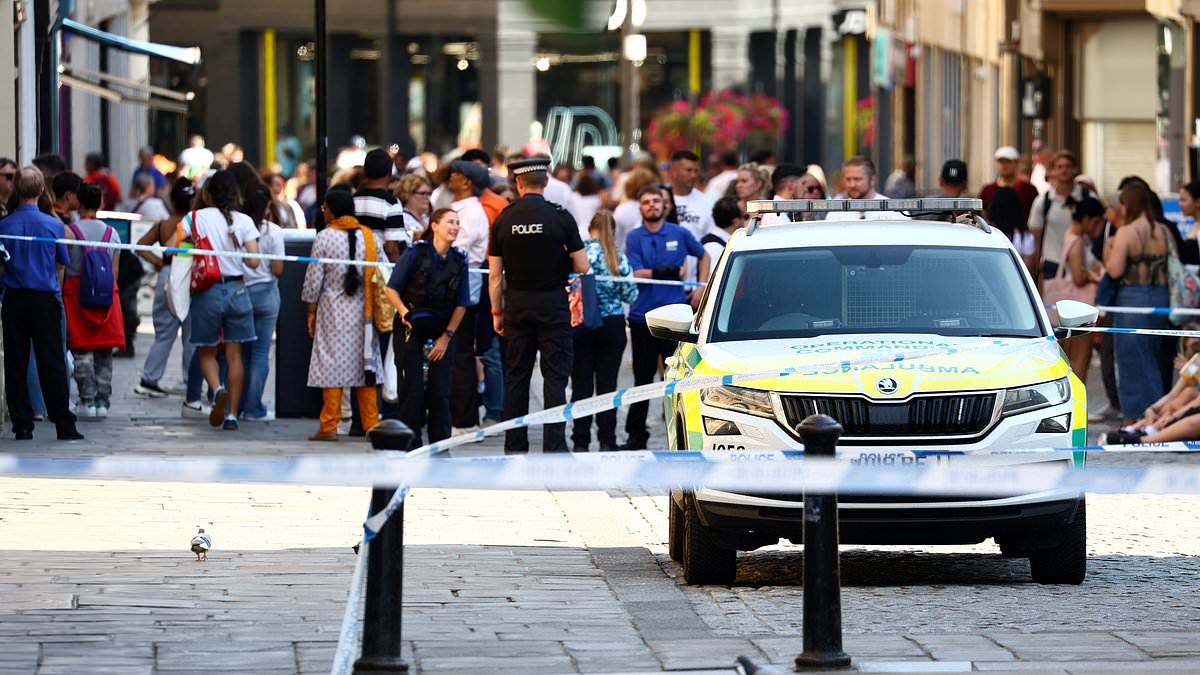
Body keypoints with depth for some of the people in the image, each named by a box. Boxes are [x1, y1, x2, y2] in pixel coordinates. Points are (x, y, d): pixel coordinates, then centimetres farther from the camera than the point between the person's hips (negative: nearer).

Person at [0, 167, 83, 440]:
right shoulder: (53, 225, -6)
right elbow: (63, 262, 6)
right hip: (45, 299, 0)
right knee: (52, 363, 1)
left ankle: (22, 425, 6)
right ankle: (64, 425, -1)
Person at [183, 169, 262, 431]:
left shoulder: (196, 218, -3)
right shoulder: (244, 221, -2)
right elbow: (253, 261, -7)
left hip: (207, 291, -1)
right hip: (236, 289, 1)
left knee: (207, 353, 11)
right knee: (234, 355, 7)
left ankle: (218, 390, -19)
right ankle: (232, 414, 5)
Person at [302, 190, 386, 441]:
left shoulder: (324, 238, -7)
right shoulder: (370, 237, 3)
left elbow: (314, 279, -5)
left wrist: (311, 312, 5)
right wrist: (376, 308, 14)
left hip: (333, 310, -3)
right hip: (364, 312, 3)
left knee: (333, 366, -1)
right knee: (364, 363, 9)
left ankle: (329, 427, -2)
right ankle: (371, 424, 10)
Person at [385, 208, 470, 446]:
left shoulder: (459, 260, 3)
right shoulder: (416, 253, -7)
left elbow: (461, 305, 7)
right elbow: (392, 288, -5)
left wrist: (447, 336, 1)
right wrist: (403, 311, -22)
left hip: (442, 332, 3)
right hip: (412, 329, -3)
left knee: (440, 391, -1)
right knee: (413, 389, -6)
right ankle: (411, 445, 3)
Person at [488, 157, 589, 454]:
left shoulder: (504, 220, -1)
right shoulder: (560, 217, -9)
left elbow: (495, 275, 1)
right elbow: (582, 267, -7)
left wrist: (497, 312, 10)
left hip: (517, 304, 3)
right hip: (553, 303, -3)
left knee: (515, 376, 10)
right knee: (555, 375, 0)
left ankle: (514, 447, 13)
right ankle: (554, 446, -6)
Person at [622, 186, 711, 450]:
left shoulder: (679, 234, 6)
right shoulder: (634, 238, 3)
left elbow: (703, 256, 21)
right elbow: (637, 274, -7)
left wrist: (701, 288, 9)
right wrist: (668, 272, -18)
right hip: (643, 315, 0)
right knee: (643, 376, 7)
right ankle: (636, 433, 14)